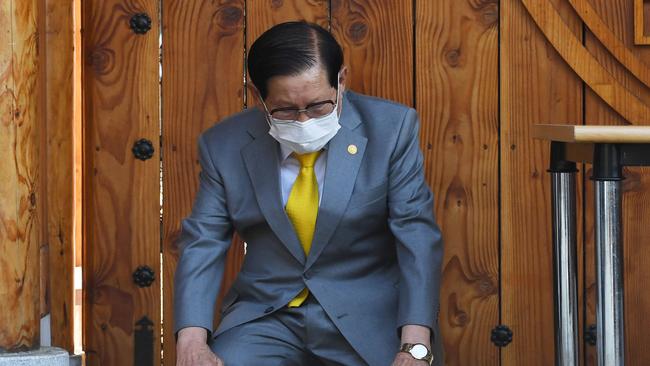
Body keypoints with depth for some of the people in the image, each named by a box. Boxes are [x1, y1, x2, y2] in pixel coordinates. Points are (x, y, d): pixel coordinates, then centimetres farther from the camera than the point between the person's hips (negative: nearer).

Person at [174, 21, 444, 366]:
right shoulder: (224, 145, 2)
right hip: (265, 315, 2)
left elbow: (417, 235, -7)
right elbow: (203, 243, 1)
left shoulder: (391, 129, -3)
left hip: (369, 314, -2)